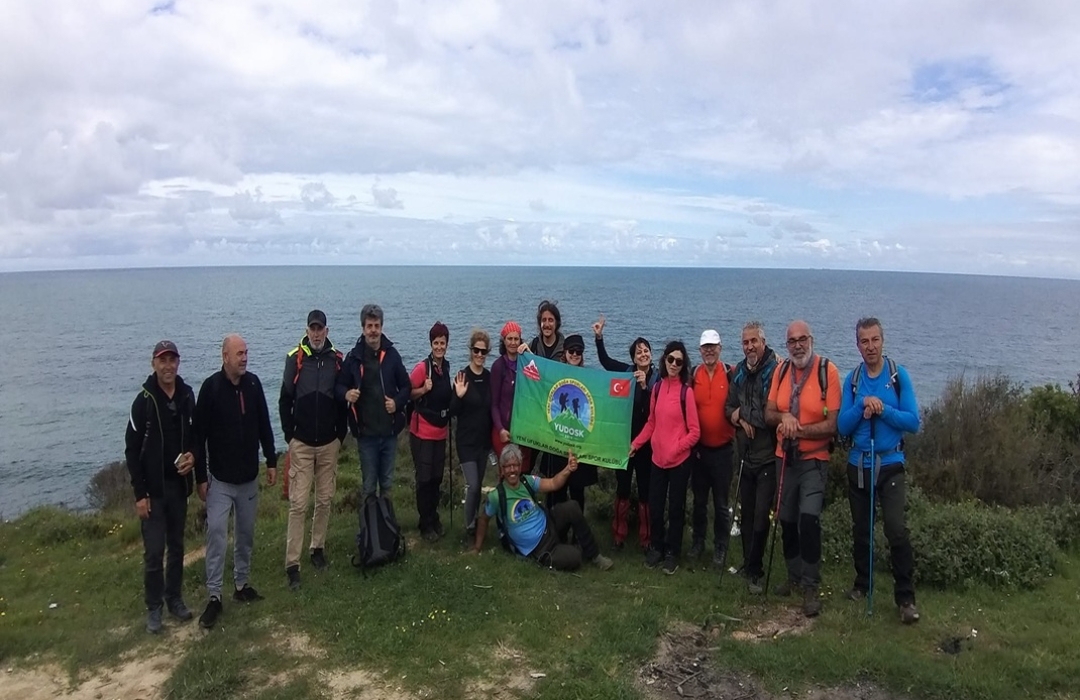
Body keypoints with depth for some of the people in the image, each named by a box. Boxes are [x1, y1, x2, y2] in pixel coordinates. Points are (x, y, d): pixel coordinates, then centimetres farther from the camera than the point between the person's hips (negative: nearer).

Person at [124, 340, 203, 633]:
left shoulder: (187, 396, 1)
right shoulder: (144, 401, -11)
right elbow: (132, 450, -9)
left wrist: (201, 477, 0)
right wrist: (140, 493, -11)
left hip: (179, 485, 4)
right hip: (153, 488, -4)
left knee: (177, 546, 14)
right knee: (154, 551, 1)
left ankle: (175, 599, 28)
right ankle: (153, 607, 17)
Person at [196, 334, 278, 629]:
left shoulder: (253, 383, -1)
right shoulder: (211, 386, -13)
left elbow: (264, 425, 7)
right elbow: (200, 433, -10)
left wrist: (271, 461, 9)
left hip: (249, 477, 5)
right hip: (220, 479, -4)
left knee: (246, 533, 14)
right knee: (216, 534, -5)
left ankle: (241, 585, 29)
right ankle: (214, 597, 4)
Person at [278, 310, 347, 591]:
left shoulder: (337, 359, 1)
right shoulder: (295, 358, -5)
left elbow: (343, 399, 7)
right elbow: (285, 400, -1)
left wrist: (341, 434, 4)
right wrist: (289, 436, -3)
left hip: (329, 443, 3)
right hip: (301, 444, -2)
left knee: (324, 500, 11)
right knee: (298, 504, -2)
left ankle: (318, 548, 28)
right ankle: (292, 564, 3)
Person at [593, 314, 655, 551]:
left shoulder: (657, 379, -5)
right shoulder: (625, 371, 1)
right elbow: (605, 360, 9)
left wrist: (645, 386, -27)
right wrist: (599, 337, -2)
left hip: (646, 441, -2)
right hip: (624, 438, 2)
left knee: (645, 488, 5)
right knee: (622, 487, 11)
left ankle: (645, 537, 17)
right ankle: (619, 533, 23)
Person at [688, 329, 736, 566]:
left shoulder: (731, 374, -6)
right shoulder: (693, 375, 0)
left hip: (723, 448, -2)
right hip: (698, 448, 2)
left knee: (721, 502, 7)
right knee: (699, 499, 15)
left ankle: (721, 546, 20)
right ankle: (698, 540, 29)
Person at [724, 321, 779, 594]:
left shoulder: (775, 371, -14)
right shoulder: (739, 372, 8)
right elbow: (728, 408, 12)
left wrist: (742, 412, -12)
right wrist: (741, 419, -6)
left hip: (768, 456, -6)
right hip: (745, 455, 7)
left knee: (760, 519, -2)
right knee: (746, 516, 16)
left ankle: (753, 571, 13)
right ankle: (751, 566, 32)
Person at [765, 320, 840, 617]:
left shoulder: (827, 370, -13)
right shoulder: (781, 370, 3)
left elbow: (832, 424, -15)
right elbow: (769, 413, 6)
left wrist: (798, 430, -21)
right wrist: (783, 417, -15)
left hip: (814, 459, -5)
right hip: (785, 457, 5)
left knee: (809, 518, -17)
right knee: (787, 520, 14)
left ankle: (810, 587, -2)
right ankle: (794, 576, 33)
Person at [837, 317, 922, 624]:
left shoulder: (899, 375, -4)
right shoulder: (852, 379, 2)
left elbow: (913, 422, -9)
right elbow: (842, 426, -3)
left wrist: (883, 409, -20)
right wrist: (862, 406, -18)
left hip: (890, 464, -3)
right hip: (858, 464, 3)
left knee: (897, 530, -13)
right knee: (860, 529, 14)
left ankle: (906, 597, -1)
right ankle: (862, 584, 31)